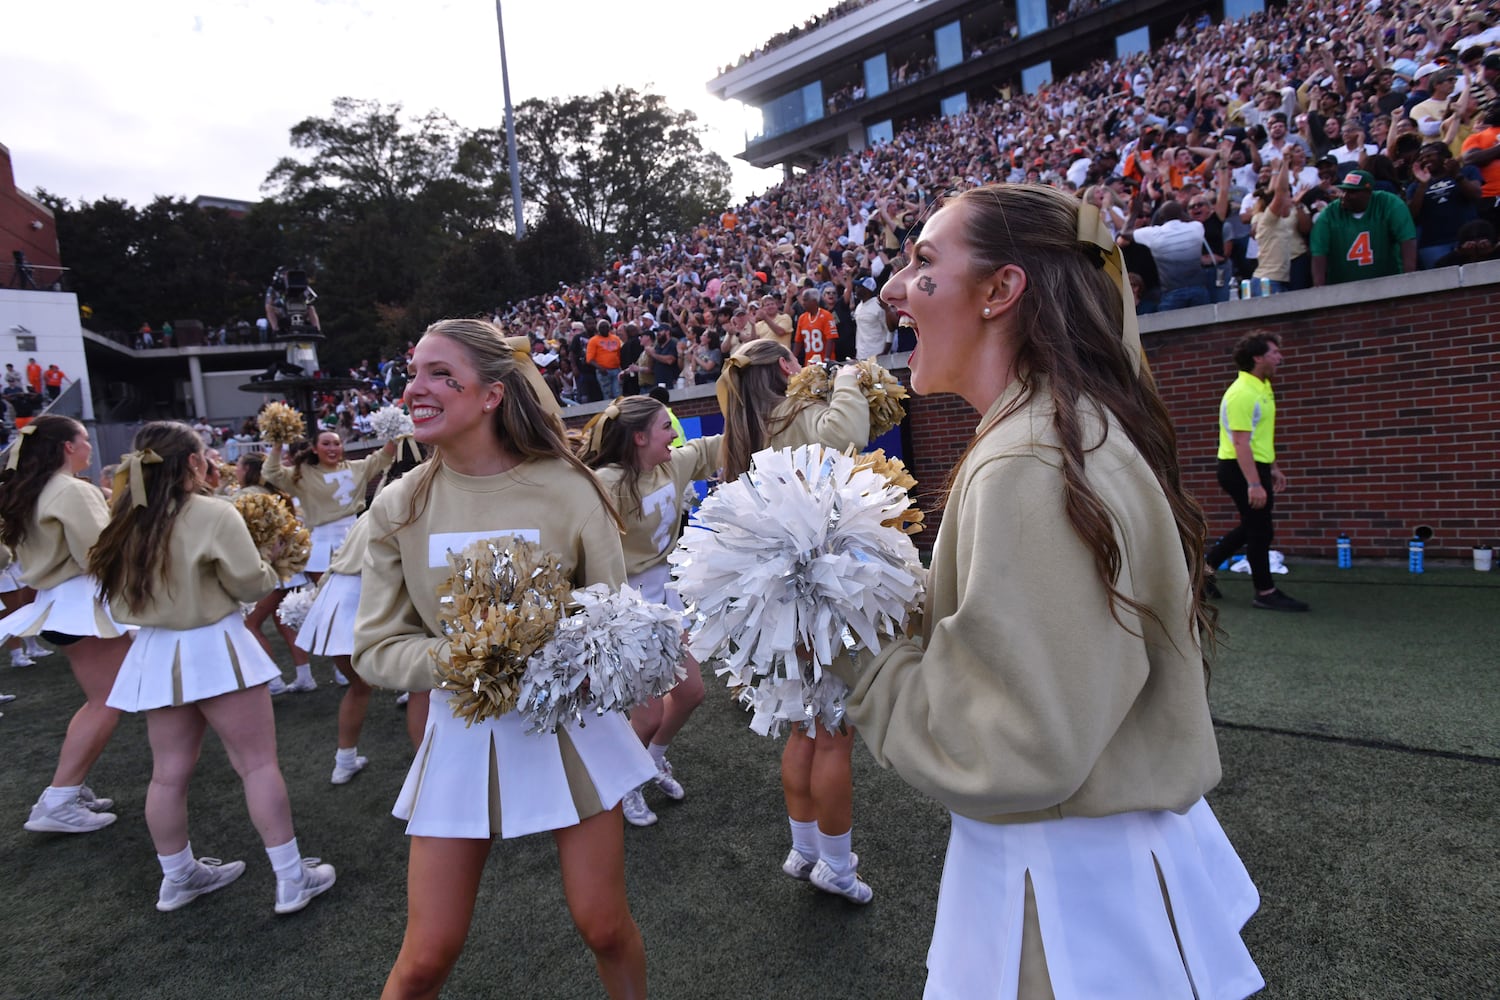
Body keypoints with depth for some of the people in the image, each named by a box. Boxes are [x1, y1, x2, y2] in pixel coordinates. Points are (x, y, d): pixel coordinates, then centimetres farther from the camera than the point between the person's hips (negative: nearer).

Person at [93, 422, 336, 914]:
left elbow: (119, 594, 10)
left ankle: (178, 875, 31)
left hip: (153, 654, 7)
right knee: (258, 764, 0)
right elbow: (250, 583, -13)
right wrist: (268, 568, 6)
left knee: (169, 772, 16)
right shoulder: (213, 515, -17)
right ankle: (291, 878, 6)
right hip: (213, 649, -7)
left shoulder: (127, 519, 2)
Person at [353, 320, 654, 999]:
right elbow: (375, 648, -3)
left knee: (605, 929, 12)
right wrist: (455, 659, -21)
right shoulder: (399, 506, -5)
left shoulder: (565, 489, -10)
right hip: (463, 729, 1)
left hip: (570, 724, -1)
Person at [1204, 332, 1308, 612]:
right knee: (1260, 531, -2)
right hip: (1241, 469, -10)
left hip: (1256, 466, 10)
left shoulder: (1263, 387, 13)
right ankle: (1265, 593, 10)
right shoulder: (1242, 393, -20)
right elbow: (1241, 442, -26)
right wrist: (1253, 484, -29)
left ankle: (1206, 568, 26)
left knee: (1252, 526, 18)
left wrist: (1273, 468, 24)